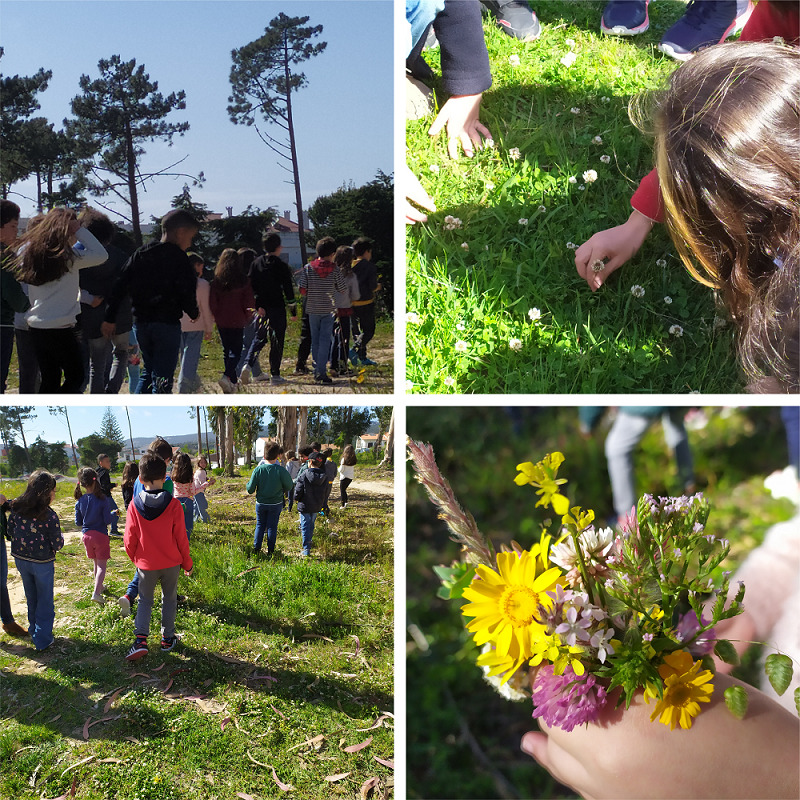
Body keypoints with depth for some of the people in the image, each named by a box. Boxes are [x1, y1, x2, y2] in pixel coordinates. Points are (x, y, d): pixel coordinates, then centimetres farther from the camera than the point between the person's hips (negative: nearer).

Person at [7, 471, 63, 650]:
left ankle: (34, 630, 39)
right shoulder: (49, 516, -24)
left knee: (31, 598, 25)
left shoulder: (16, 508, -10)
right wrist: (59, 538, 3)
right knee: (45, 601, 12)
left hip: (20, 559, 5)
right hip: (42, 563, -5)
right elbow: (57, 545, -18)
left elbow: (10, 530, 2)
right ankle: (42, 639, 12)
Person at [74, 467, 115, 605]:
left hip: (87, 535, 5)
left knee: (96, 563, 23)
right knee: (102, 565, -1)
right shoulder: (102, 499, -16)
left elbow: (78, 522, 5)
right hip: (100, 535, -5)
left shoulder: (80, 501, -3)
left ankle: (98, 586, 38)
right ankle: (96, 592, -15)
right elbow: (107, 520, -14)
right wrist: (114, 514, 5)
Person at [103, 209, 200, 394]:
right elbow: (186, 293, -14)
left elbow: (120, 287, 8)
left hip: (140, 323, 6)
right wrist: (193, 313, 6)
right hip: (167, 323, -6)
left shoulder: (140, 254, 10)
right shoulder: (178, 257, -7)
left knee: (148, 371, 21)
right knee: (163, 378, -2)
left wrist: (110, 318, 10)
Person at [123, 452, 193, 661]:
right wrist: (187, 563, 7)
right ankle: (167, 639, 25)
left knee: (145, 600, 14)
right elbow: (181, 538, -7)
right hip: (171, 564, 0)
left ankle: (141, 639, -2)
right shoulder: (173, 505, -14)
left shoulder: (135, 505, -11)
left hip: (145, 564, 0)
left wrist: (136, 559, 15)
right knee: (169, 600, 17)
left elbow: (130, 541, -4)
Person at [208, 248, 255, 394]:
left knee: (227, 350, 14)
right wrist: (246, 318, 10)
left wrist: (217, 316, 15)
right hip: (238, 322, -2)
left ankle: (233, 381, 20)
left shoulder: (216, 281, -3)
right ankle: (226, 376, -21)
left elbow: (212, 303, 0)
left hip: (222, 322, 2)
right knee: (236, 351, 2)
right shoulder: (243, 281, -7)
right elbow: (249, 302, -5)